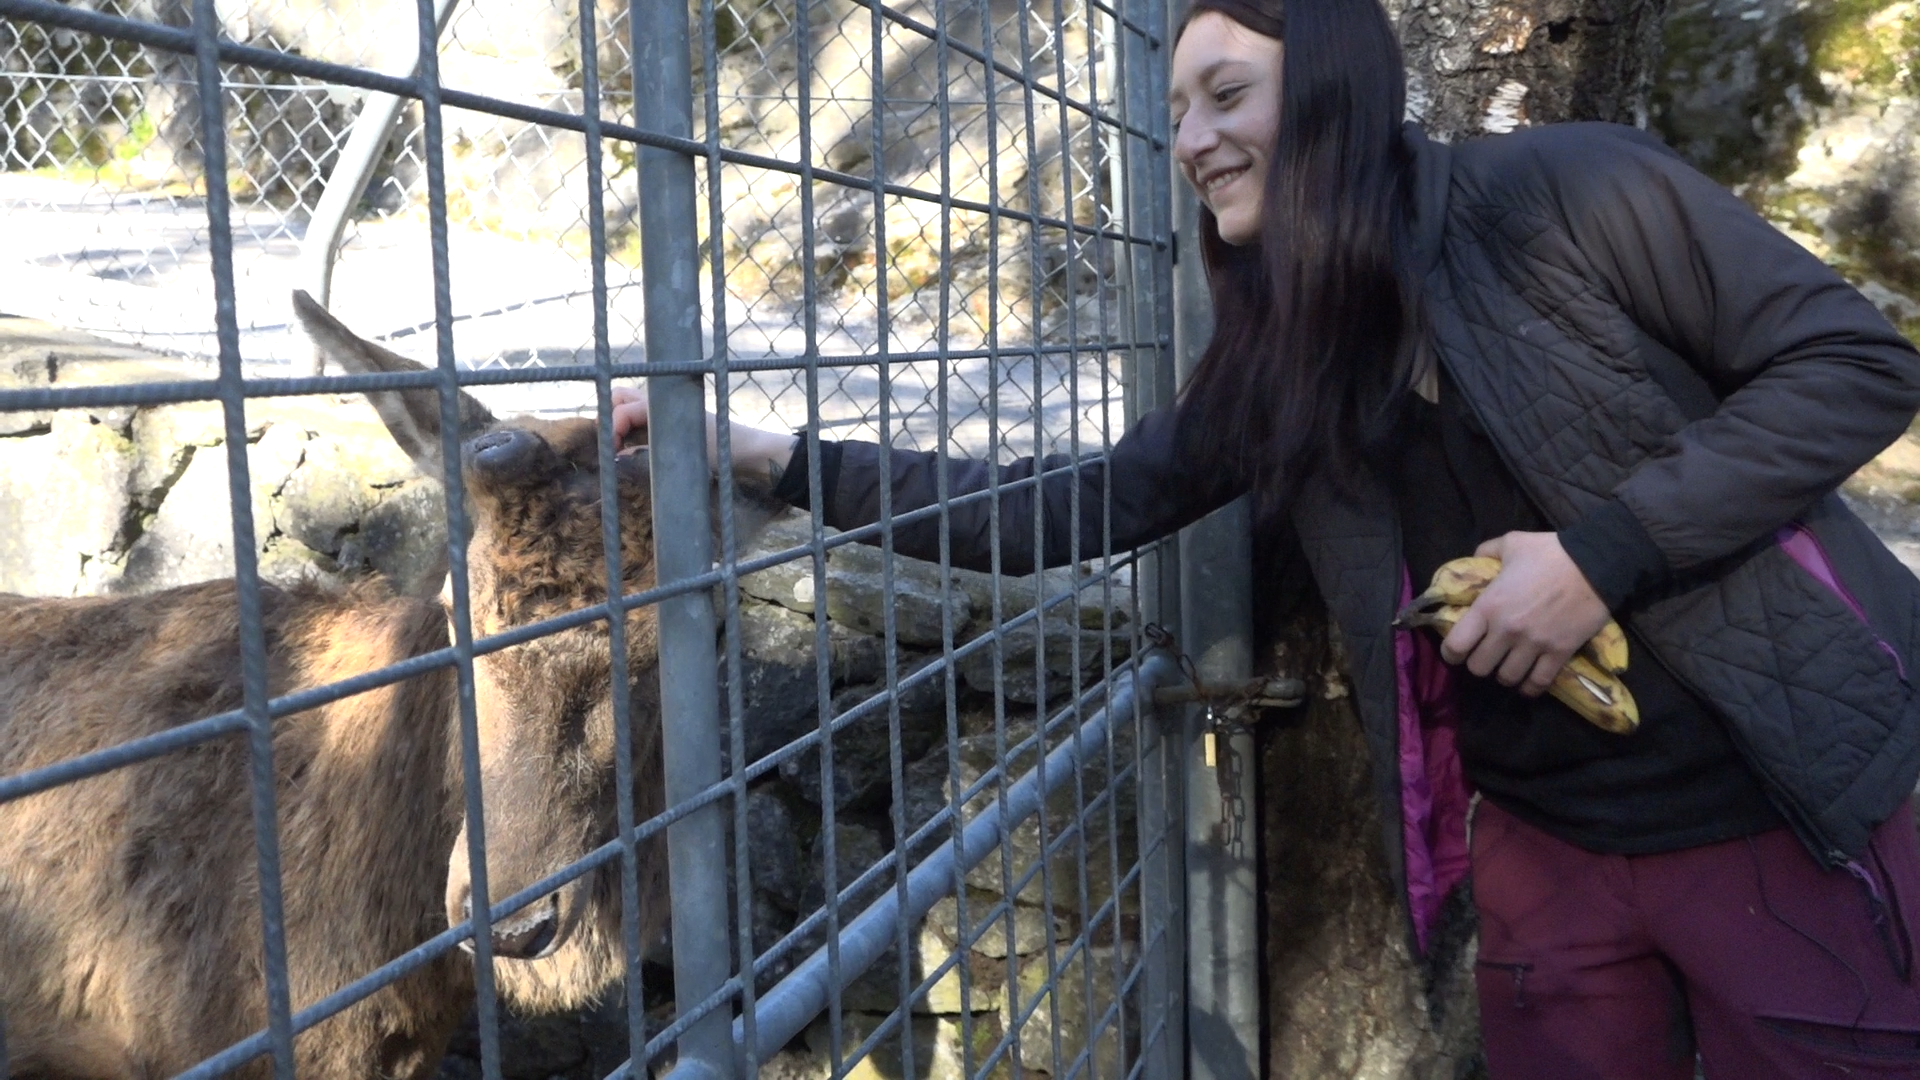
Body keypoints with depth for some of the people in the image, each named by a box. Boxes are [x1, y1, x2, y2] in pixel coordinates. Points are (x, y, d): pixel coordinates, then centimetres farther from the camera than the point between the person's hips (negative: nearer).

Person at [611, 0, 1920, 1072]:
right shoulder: (1267, 367, 2)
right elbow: (1067, 509, 1)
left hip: (1775, 813, -3)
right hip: (1546, 839, 4)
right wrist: (784, 458, -5)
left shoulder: (1573, 188, -12)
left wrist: (1606, 546, -22)